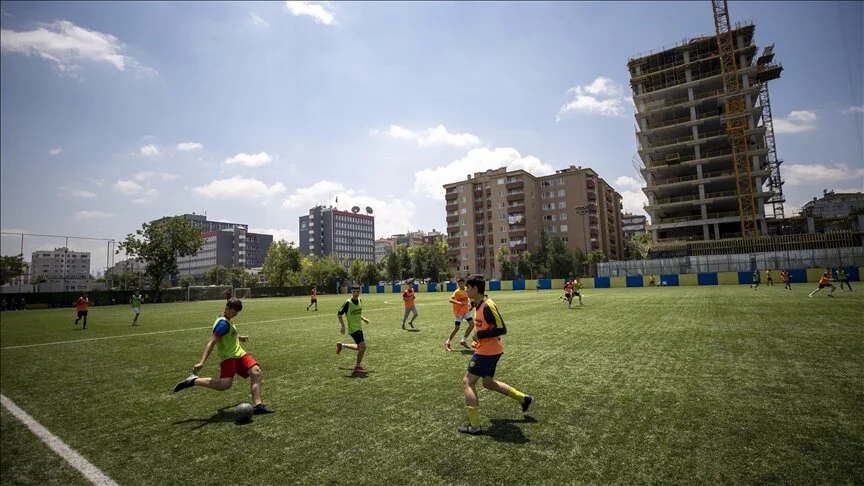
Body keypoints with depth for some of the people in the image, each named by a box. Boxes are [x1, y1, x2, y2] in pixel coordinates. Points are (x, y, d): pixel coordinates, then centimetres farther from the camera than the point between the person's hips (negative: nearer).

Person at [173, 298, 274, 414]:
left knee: (256, 371, -12)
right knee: (225, 384, -28)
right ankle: (194, 381, -6)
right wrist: (202, 362, -35)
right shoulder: (223, 323, -17)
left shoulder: (228, 320, 13)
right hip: (228, 356, -9)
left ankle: (257, 405, -15)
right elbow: (211, 342, -26)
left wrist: (239, 338, 47)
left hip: (239, 353, 9)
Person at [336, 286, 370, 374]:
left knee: (359, 347, 18)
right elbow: (339, 314, -12)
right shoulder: (348, 303, -17)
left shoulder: (359, 301, 5)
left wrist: (363, 319, 7)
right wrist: (343, 325, -18)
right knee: (363, 346, -14)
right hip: (353, 328, -8)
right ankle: (357, 367, 2)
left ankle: (341, 345, 38)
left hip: (359, 328, 8)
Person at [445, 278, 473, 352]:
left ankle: (463, 341, 9)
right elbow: (451, 300, -30)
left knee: (472, 324, -3)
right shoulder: (457, 292, -17)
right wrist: (458, 303, -45)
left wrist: (469, 304, 7)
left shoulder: (466, 290, 4)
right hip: (459, 311, -7)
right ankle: (447, 343, 11)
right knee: (456, 328, -4)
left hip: (465, 311, 7)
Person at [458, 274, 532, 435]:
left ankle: (474, 426, 2)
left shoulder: (488, 306, -23)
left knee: (467, 382, -4)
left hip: (488, 351, -10)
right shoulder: (478, 304, 7)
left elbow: (502, 329, -25)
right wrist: (479, 339, 10)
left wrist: (480, 335, -22)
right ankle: (524, 398, 34)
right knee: (488, 382, 23)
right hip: (489, 350, 10)